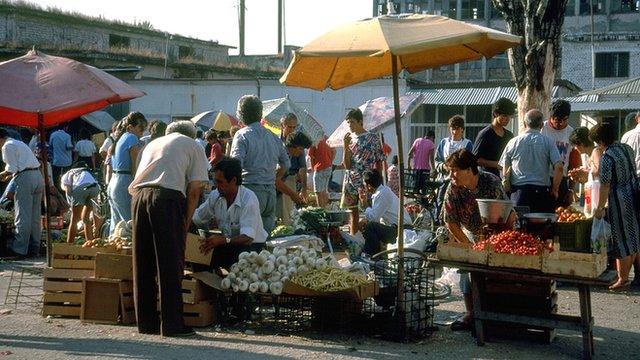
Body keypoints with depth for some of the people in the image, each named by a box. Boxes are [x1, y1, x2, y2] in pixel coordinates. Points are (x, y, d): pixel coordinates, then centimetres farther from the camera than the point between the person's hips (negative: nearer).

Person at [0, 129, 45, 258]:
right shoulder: (19, 143, 26)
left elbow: (12, 168, -9)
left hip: (25, 178, -9)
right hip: (38, 175, 9)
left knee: (23, 215, -7)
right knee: (35, 215, 10)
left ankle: (19, 249, -7)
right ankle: (34, 248, 14)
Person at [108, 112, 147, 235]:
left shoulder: (120, 138, 18)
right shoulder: (133, 139, -9)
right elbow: (135, 168, -14)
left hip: (113, 182, 10)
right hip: (125, 184, -10)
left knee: (116, 225, 14)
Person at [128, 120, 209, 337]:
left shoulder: (152, 144, 33)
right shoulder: (193, 146, 18)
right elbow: (194, 190, 5)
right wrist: (186, 222, 10)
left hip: (139, 195, 5)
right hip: (168, 197, -5)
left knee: (143, 264, 9)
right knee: (171, 264, -2)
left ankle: (146, 322, 14)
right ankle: (172, 325, -2)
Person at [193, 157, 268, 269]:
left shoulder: (249, 199, -23)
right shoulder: (215, 195, -3)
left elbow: (247, 238, -33)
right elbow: (195, 218, 9)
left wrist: (223, 240, -47)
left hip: (251, 245, -5)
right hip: (226, 244, 5)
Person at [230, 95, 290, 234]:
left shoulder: (242, 135, -5)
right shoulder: (273, 137, 14)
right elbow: (286, 164, 21)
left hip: (251, 190, -6)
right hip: (271, 192, 6)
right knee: (266, 232, 10)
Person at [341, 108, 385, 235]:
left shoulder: (373, 138, -4)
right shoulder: (350, 138, 7)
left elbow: (379, 162, -1)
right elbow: (346, 165, 1)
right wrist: (346, 146, -9)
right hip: (350, 182, 4)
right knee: (352, 213, 9)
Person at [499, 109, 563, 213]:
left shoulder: (513, 142, 5)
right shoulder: (548, 142, 1)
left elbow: (505, 171, 9)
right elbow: (559, 167, -7)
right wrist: (554, 190, 3)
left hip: (519, 192, 1)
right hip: (542, 191, -1)